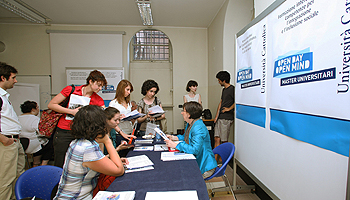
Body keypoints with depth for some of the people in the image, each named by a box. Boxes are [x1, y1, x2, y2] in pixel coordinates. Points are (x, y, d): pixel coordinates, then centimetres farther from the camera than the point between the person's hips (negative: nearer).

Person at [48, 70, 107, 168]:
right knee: (60, 166, 7)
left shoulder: (98, 100, -1)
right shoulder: (70, 90, -5)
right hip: (63, 133, -1)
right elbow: (51, 105, -3)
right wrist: (71, 111, -15)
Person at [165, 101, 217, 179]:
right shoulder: (190, 124, 5)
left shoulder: (198, 128, -27)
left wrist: (175, 145, -26)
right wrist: (175, 137, 5)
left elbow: (195, 150, -32)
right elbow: (187, 137, 22)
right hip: (195, 161, 9)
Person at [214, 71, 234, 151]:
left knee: (224, 140, 0)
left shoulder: (232, 89, -9)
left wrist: (229, 109, -10)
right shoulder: (224, 89, 19)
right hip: (220, 117, 8)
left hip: (227, 118, -8)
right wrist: (216, 116, 14)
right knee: (216, 138, 7)